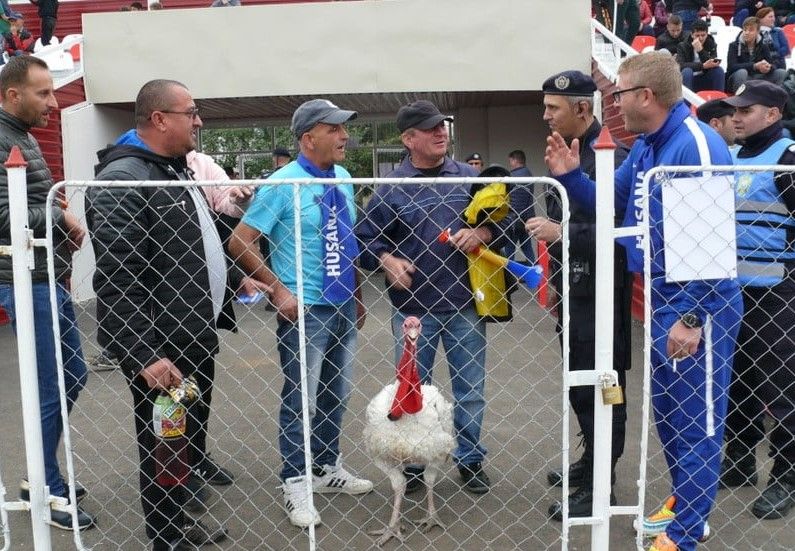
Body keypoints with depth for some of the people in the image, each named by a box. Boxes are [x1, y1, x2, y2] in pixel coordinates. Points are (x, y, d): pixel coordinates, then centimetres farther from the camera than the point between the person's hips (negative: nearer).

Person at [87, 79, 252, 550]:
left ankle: (186, 512, 39)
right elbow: (115, 283, -24)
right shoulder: (122, 180, -18)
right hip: (159, 350, -9)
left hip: (196, 336, 9)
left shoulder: (178, 170, 13)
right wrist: (144, 356, -27)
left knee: (194, 431, 21)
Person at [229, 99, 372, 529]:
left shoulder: (343, 179, 7)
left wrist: (357, 296, 14)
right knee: (300, 400, 3)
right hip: (305, 310, -6)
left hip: (343, 307, 7)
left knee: (336, 395, 17)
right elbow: (239, 242, -13)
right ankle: (295, 485, 17)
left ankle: (328, 468, 34)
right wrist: (278, 289, -14)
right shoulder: (282, 184, -13)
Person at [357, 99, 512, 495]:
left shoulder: (469, 177, 5)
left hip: (464, 303, 2)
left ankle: (470, 459, 29)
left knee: (471, 388, 11)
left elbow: (505, 219, 9)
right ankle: (411, 464, 25)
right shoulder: (391, 188, -1)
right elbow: (366, 239, 6)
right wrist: (386, 260, -12)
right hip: (412, 307, -1)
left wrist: (482, 233, -10)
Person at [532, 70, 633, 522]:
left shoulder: (609, 153, -17)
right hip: (574, 286, 10)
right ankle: (592, 462, 36)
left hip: (601, 290, -9)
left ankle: (599, 486, 13)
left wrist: (562, 233, -25)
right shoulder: (570, 150, 12)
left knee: (601, 387, 1)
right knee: (581, 382, 19)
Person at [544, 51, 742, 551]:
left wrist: (693, 318, -22)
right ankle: (685, 504, 37)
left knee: (695, 420, 1)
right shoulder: (645, 146, 9)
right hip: (662, 297, 10)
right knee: (667, 409, 20)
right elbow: (612, 204, 20)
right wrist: (571, 176, 3)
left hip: (696, 304, -10)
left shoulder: (697, 144, -20)